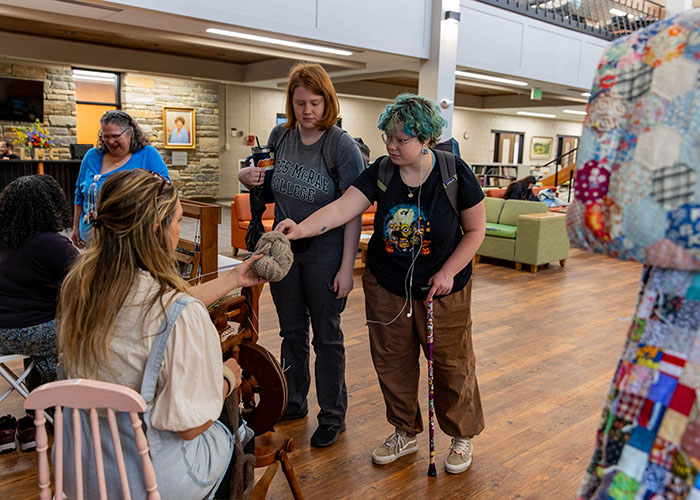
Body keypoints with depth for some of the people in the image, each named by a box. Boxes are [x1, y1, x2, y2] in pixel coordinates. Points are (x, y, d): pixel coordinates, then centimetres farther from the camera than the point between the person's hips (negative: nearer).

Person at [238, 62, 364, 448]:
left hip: (325, 253, -5)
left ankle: (332, 416, 24)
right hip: (284, 249, 5)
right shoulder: (280, 136, 1)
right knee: (292, 331, 18)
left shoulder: (343, 147, -14)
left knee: (326, 336, 7)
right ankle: (294, 403, 37)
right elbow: (266, 182, 18)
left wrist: (346, 267, -19)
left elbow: (353, 212, -15)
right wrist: (247, 176, -5)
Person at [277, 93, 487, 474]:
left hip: (442, 290, -2)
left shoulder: (455, 174, -13)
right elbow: (343, 207, -19)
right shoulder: (380, 172, -7)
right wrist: (302, 228, -36)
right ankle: (405, 432, 37)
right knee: (392, 361, 13)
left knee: (451, 363, 9)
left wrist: (448, 272, -14)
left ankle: (462, 436, 36)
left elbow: (475, 230, -4)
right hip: (386, 286, 3)